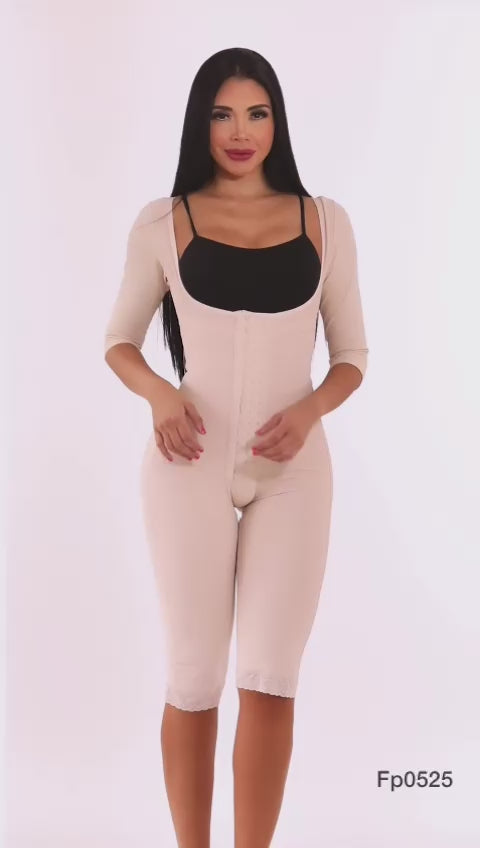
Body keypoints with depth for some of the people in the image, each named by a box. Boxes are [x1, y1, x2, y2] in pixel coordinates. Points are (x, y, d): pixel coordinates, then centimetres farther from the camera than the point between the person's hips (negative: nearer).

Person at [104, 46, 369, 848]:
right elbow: (119, 340, 9)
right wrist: (160, 393, -12)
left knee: (270, 682, -2)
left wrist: (309, 410, -12)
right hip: (192, 465, -1)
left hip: (294, 468, 1)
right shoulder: (163, 224, 1)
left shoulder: (324, 221, 5)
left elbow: (352, 354, 9)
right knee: (193, 679, 4)